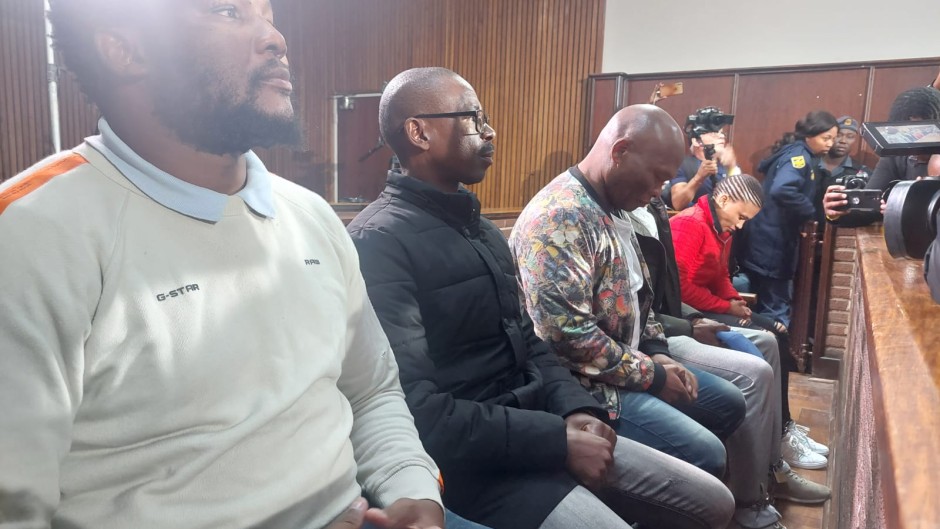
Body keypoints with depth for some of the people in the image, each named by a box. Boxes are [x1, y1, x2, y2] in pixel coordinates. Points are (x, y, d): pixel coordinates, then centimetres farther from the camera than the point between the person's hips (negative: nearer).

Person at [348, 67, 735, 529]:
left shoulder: (480, 226, 14)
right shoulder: (379, 241, -17)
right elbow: (417, 411, -24)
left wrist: (576, 409, -3)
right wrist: (557, 440, -20)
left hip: (536, 427, 9)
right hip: (472, 463, -8)